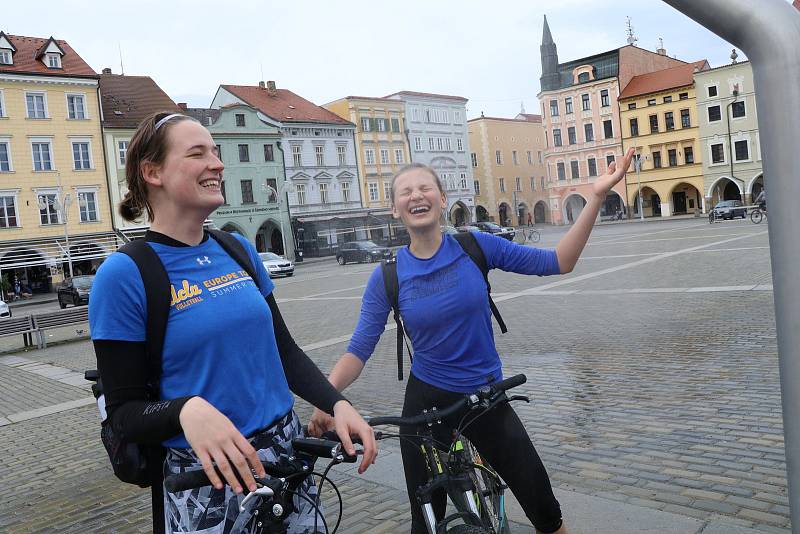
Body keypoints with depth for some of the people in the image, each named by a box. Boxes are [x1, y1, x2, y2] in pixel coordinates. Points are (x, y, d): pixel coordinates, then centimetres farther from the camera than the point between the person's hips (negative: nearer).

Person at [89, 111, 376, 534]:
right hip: (206, 480, -5)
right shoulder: (124, 274, -13)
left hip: (287, 453, 5)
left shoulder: (239, 249, 3)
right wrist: (187, 410, -31)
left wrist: (337, 404, -6)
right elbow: (124, 413, -11)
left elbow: (285, 350, 8)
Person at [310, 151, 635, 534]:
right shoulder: (387, 277, -9)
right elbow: (359, 349, -8)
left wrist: (596, 198, -18)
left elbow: (558, 262, -9)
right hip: (427, 402, 0)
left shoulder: (475, 246, -9)